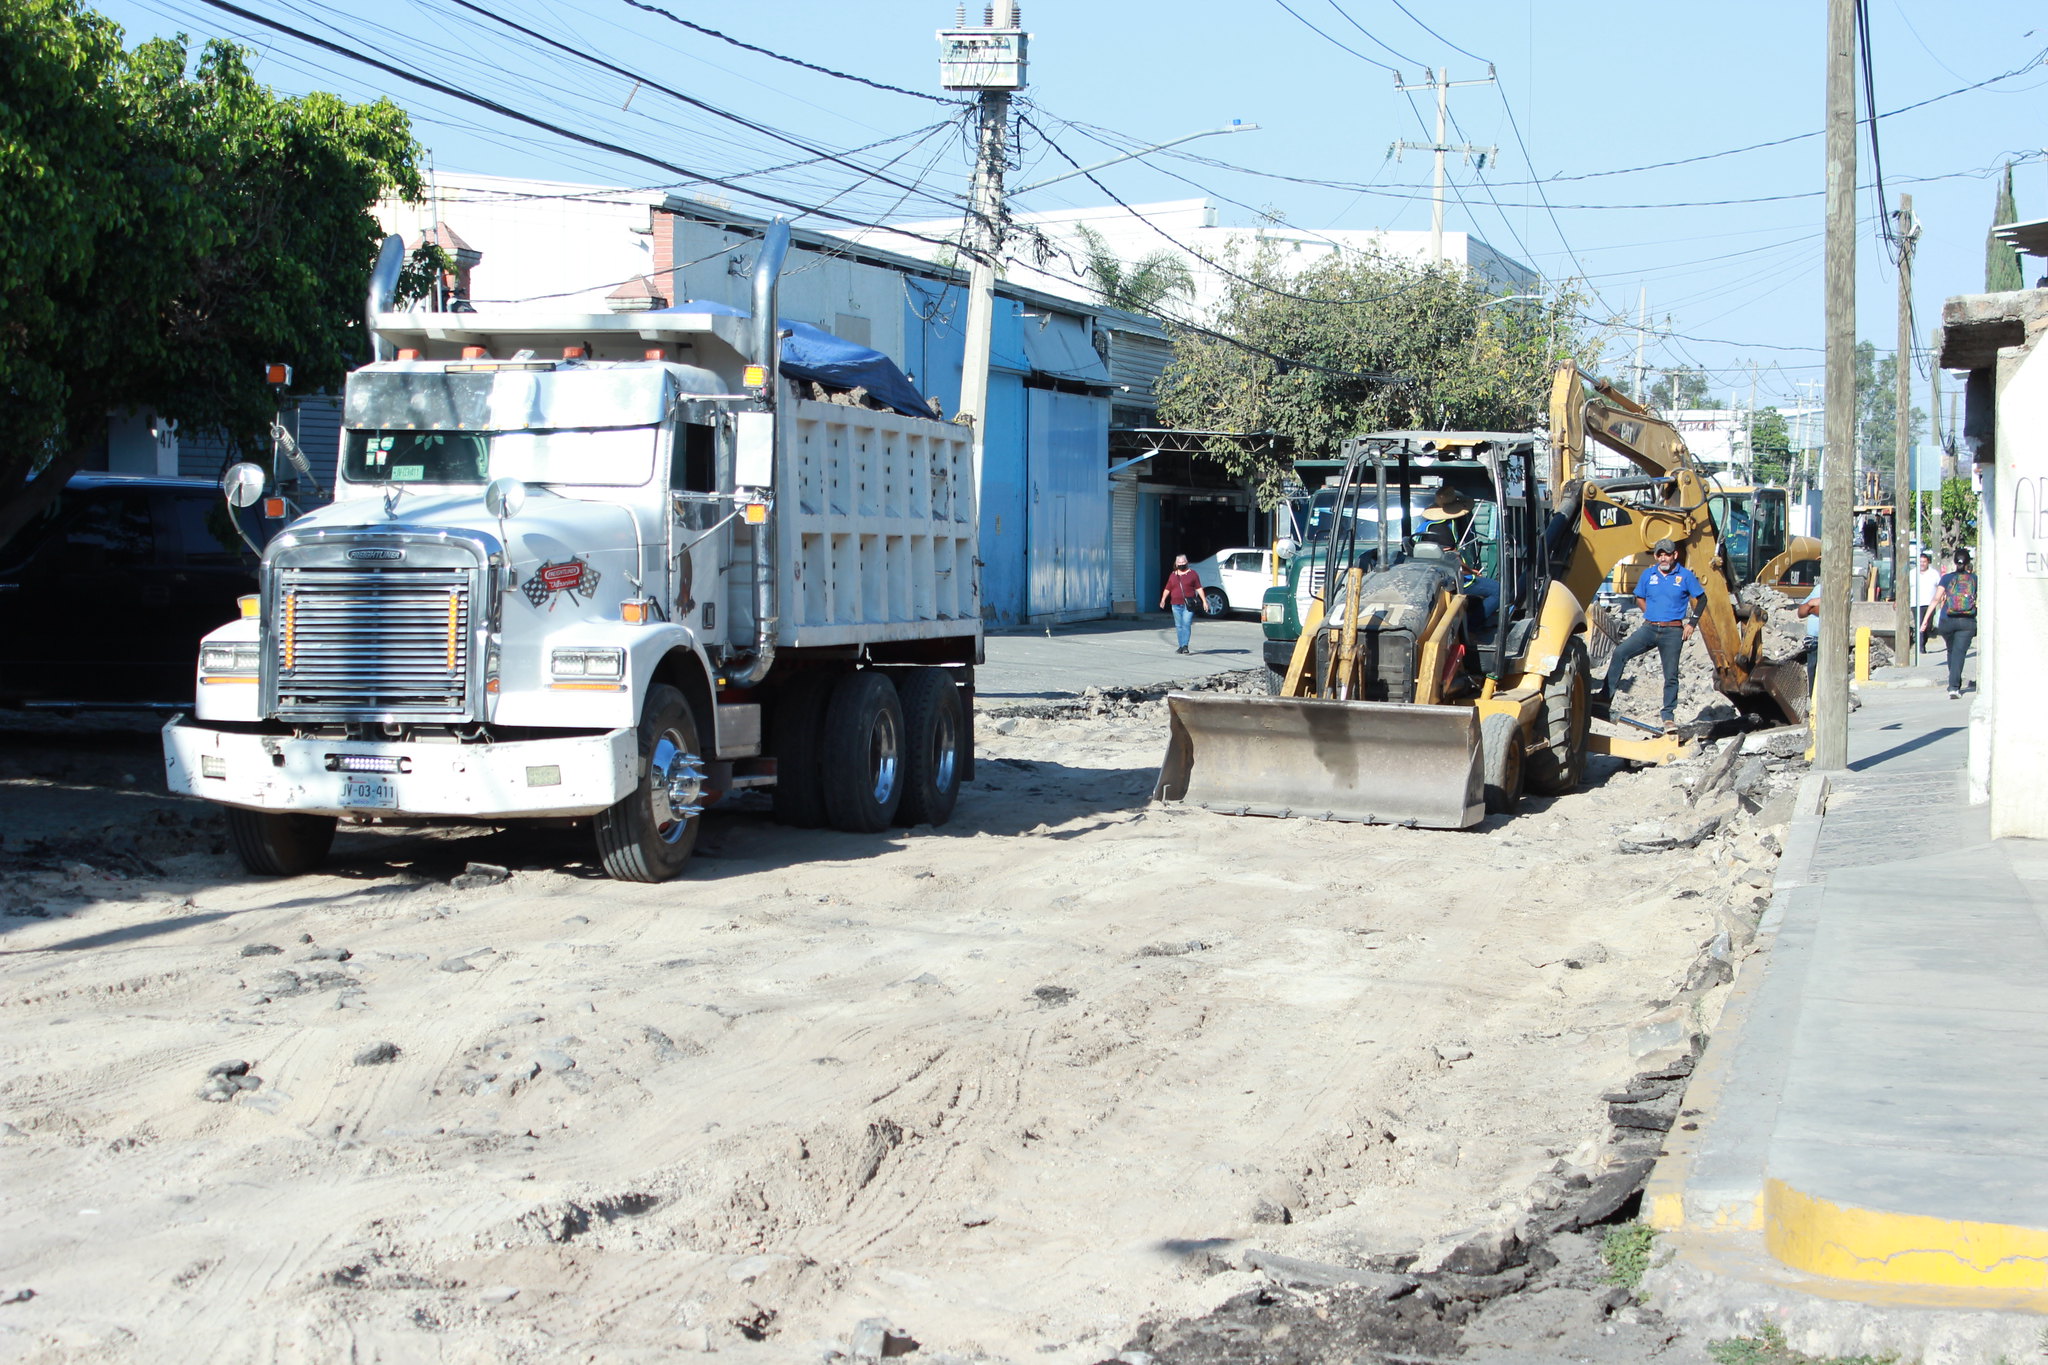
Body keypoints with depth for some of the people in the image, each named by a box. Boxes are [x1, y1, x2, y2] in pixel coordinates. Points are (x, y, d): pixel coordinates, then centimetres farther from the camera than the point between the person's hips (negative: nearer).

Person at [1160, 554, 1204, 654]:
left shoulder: (1192, 574, 5)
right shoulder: (1173, 575, 14)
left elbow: (1199, 588, 4)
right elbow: (1167, 589, 12)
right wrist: (1163, 600, -3)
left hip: (1188, 605, -4)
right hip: (1176, 605, 4)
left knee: (1186, 624, -14)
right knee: (1179, 626, 6)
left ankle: (1185, 646, -17)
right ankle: (1181, 647, 13)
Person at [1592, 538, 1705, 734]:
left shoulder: (1685, 576, 0)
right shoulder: (1648, 575, 8)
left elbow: (1700, 599, 7)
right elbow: (1639, 598, 22)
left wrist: (1691, 623, -1)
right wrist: (1651, 614, 7)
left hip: (1673, 632, -2)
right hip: (1649, 628, 3)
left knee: (1671, 675, 0)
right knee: (1620, 652, -17)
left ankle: (1669, 716, 10)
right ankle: (1606, 695, -13)